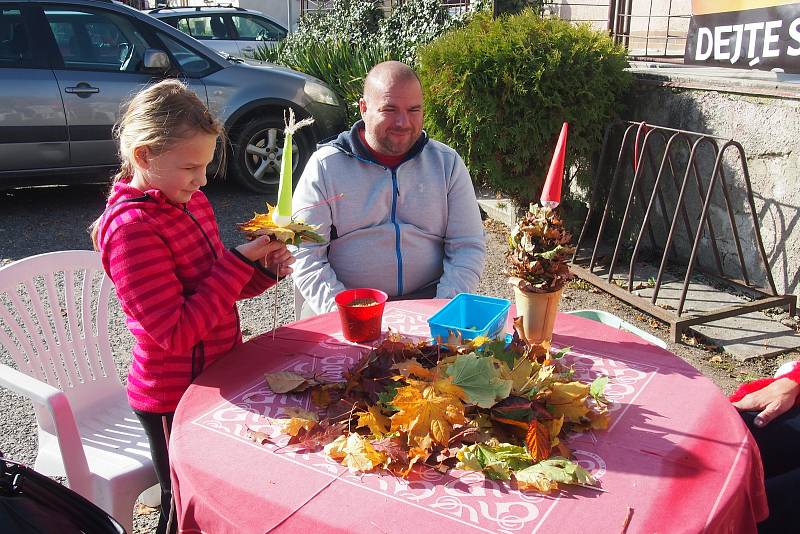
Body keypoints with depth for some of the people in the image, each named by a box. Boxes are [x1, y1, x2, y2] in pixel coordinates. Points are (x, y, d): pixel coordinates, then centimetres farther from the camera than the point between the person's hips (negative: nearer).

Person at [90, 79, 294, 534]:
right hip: (175, 398, -8)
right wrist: (241, 261, -25)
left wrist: (264, 269, -5)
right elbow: (178, 332, -27)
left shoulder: (190, 200, 2)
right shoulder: (131, 228, -24)